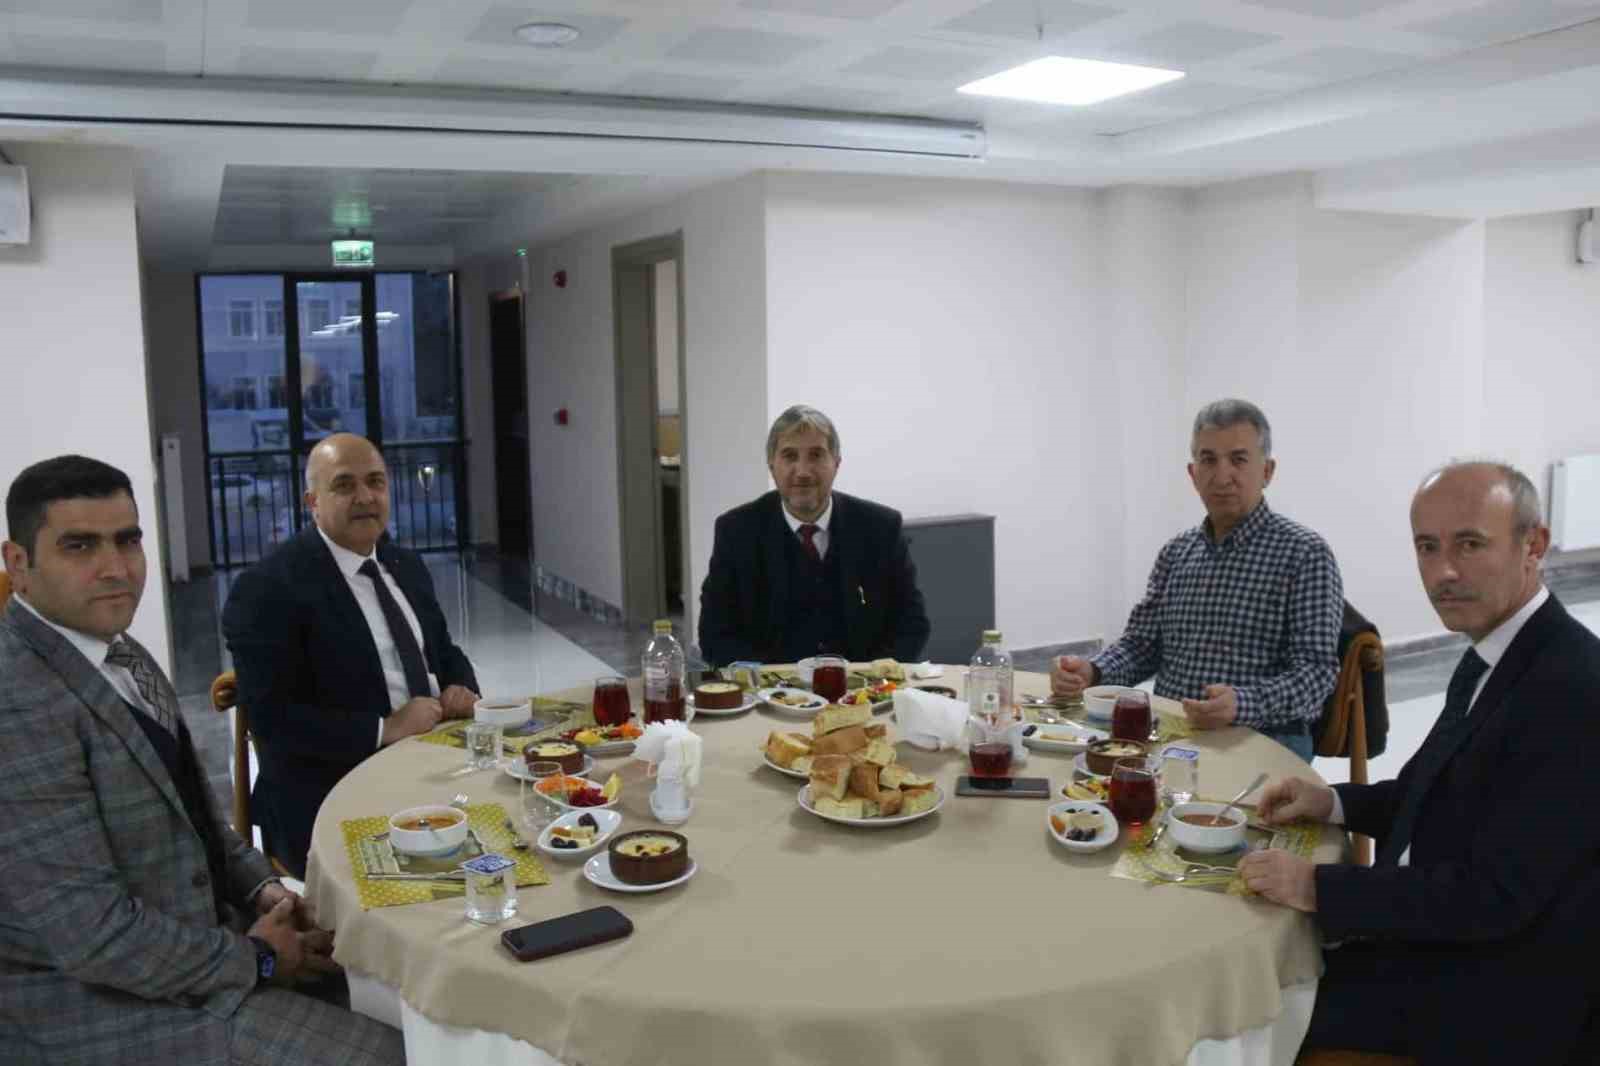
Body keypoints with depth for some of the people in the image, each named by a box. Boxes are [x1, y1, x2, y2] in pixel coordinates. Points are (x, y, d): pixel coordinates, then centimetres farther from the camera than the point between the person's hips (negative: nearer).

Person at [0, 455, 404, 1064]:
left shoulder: (117, 652, 5)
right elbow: (89, 932, -27)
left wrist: (260, 886, 1)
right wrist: (254, 961, -15)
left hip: (189, 932, 9)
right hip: (99, 1000, -9)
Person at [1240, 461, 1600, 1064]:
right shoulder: (1493, 655, 4)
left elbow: (1495, 896, -27)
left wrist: (1319, 888, -22)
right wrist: (1334, 803, 3)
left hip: (1504, 988, -8)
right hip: (1442, 928, 8)